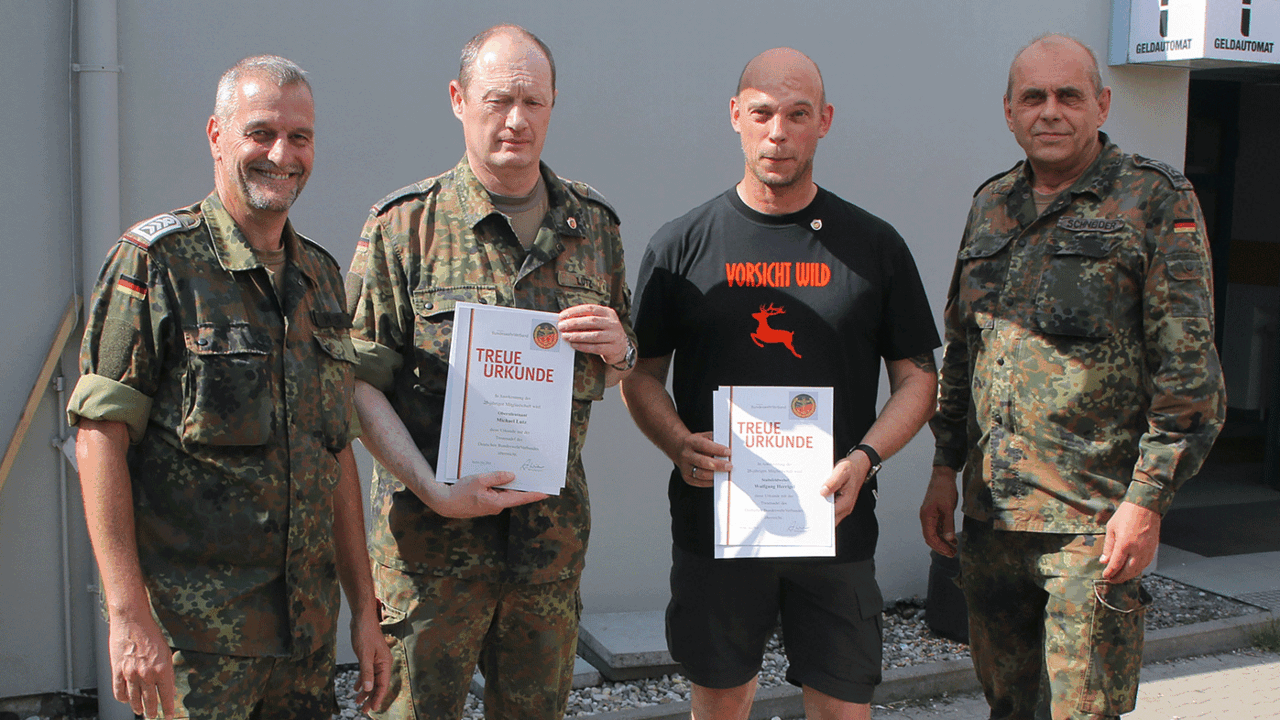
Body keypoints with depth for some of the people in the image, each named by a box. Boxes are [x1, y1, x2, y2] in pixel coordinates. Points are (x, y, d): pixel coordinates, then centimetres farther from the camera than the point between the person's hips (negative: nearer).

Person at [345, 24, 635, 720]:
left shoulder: (594, 225, 7)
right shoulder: (402, 225, -5)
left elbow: (616, 377, 16)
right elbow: (360, 382, -8)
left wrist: (616, 349, -8)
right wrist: (435, 490, -18)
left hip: (555, 527, 4)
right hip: (433, 532, -3)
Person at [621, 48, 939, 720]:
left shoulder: (875, 245, 5)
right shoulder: (680, 244, 4)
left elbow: (916, 378, 7)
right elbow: (642, 374, 8)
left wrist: (863, 458, -10)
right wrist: (681, 444, -12)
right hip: (714, 517, 0)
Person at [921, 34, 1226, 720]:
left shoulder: (1156, 200, -5)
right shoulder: (992, 205, 13)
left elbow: (1188, 368, -9)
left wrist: (1148, 499, -14)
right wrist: (945, 469, 14)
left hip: (1094, 516, -5)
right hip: (989, 510, 6)